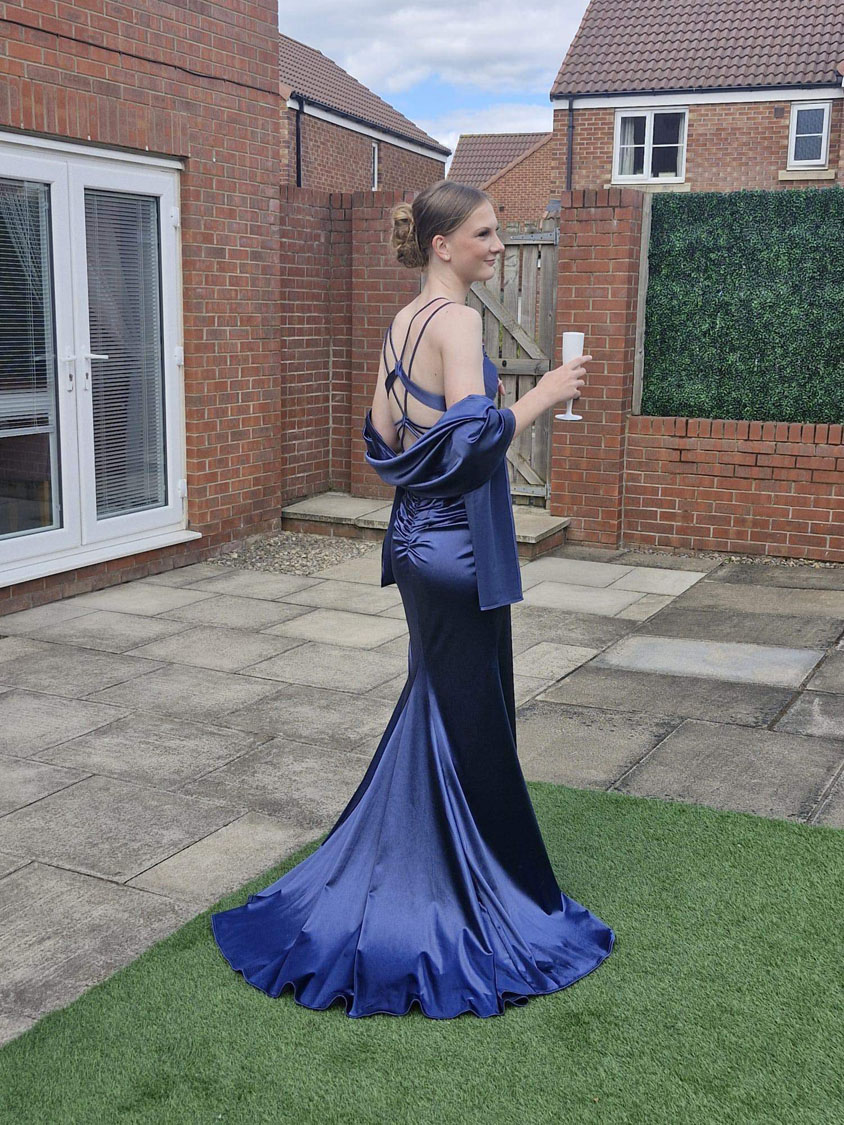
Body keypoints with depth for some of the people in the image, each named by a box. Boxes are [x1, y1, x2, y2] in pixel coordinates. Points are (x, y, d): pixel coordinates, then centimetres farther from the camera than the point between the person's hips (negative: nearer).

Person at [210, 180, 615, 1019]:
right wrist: (542, 394, -13)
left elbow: (383, 440, 14)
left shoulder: (400, 325, 11)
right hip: (457, 543, -9)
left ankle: (402, 880, 32)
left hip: (417, 534, 9)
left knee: (431, 705, 19)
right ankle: (477, 904, 17)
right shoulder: (456, 320, -16)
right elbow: (475, 436, -25)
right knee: (472, 720, 2)